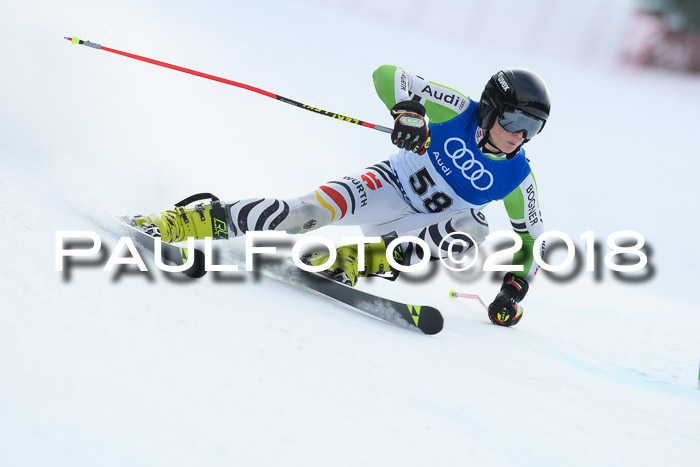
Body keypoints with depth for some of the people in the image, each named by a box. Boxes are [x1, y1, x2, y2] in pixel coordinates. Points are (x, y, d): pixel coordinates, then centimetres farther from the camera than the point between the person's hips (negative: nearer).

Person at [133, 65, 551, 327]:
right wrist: (408, 110, -40)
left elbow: (531, 235, 3)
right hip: (391, 187, -2)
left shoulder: (518, 177, -11)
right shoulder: (459, 112, -17)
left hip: (424, 224, 2)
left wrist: (515, 288, -10)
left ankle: (368, 258, -29)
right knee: (318, 208, -31)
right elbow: (386, 76, -20)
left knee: (475, 228, -31)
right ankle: (202, 220, -25)